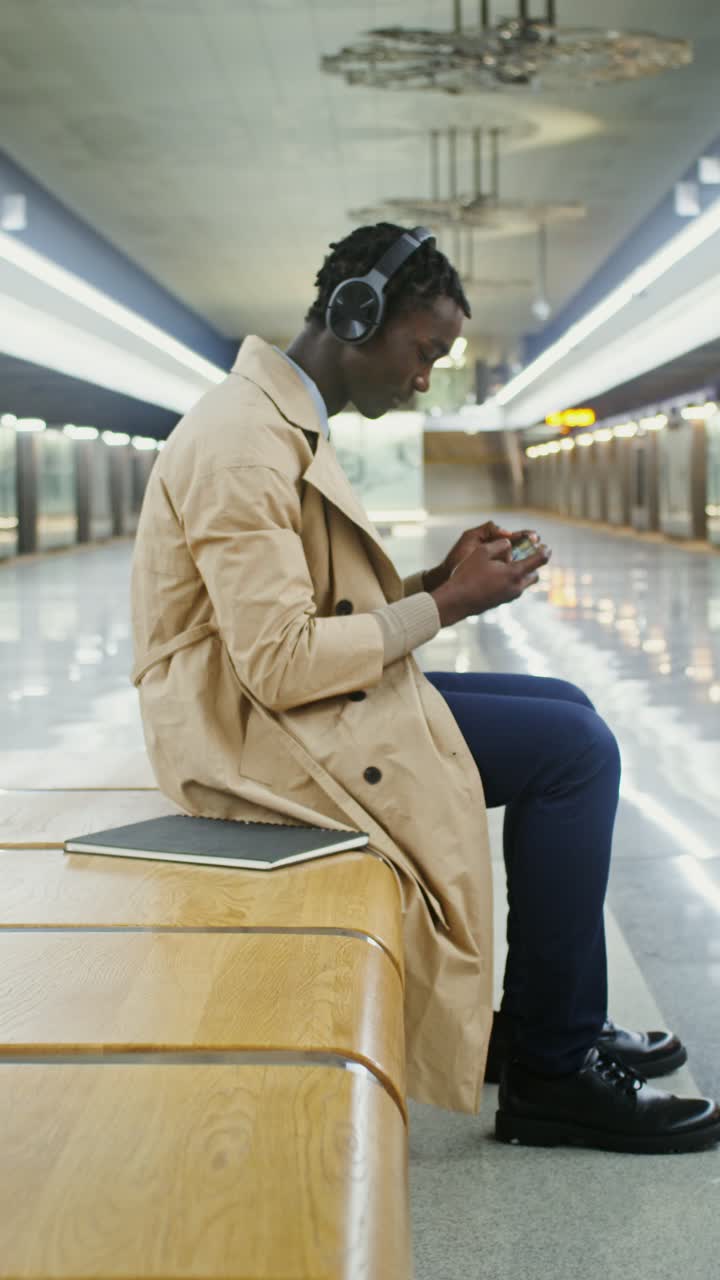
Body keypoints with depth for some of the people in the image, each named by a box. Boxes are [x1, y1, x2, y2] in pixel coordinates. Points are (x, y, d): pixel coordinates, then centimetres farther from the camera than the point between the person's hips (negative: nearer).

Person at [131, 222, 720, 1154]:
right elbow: (280, 663, -25)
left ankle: (554, 1020, 15)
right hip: (259, 730, -11)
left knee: (569, 714, 11)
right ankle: (551, 1070, -1)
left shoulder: (286, 424, 14)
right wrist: (445, 606, -15)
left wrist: (440, 579, 1)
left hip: (295, 698, 11)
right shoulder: (247, 446, -19)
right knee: (572, 750, -13)